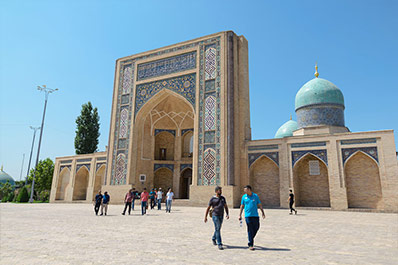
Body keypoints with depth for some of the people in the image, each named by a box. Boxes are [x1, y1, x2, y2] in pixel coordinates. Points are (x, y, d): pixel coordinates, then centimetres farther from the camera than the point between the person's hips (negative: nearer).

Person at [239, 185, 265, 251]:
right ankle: (250, 245, 5)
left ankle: (251, 238, 31)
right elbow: (242, 206, 8)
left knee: (256, 228, 4)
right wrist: (240, 215, 4)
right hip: (248, 216, -1)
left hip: (255, 215, 1)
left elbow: (259, 205, 7)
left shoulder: (255, 196, 3)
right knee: (250, 230, -3)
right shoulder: (244, 197, 3)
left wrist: (263, 213, 1)